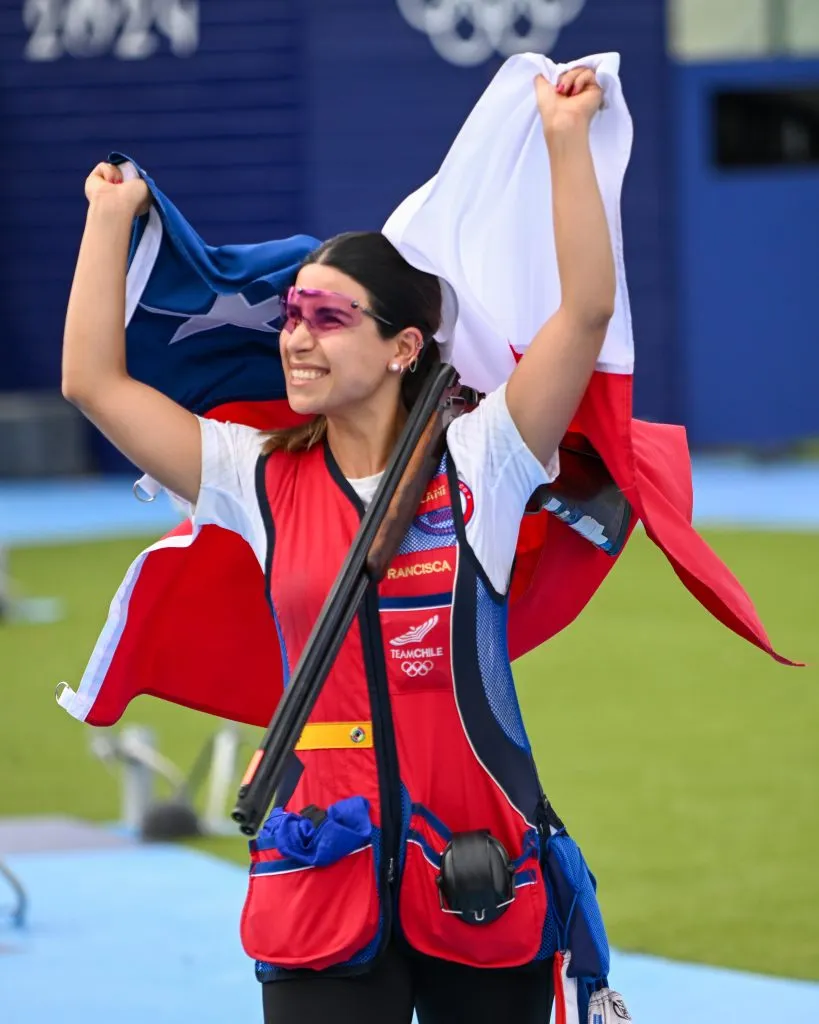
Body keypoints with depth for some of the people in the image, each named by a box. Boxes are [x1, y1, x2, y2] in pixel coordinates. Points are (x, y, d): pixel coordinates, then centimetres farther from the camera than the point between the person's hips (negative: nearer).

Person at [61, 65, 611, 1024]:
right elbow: (92, 381, 5)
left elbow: (587, 307, -11)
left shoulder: (476, 463, -1)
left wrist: (566, 138, -13)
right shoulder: (262, 481, 6)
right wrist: (112, 217, 9)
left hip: (478, 874, -2)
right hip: (323, 872, 2)